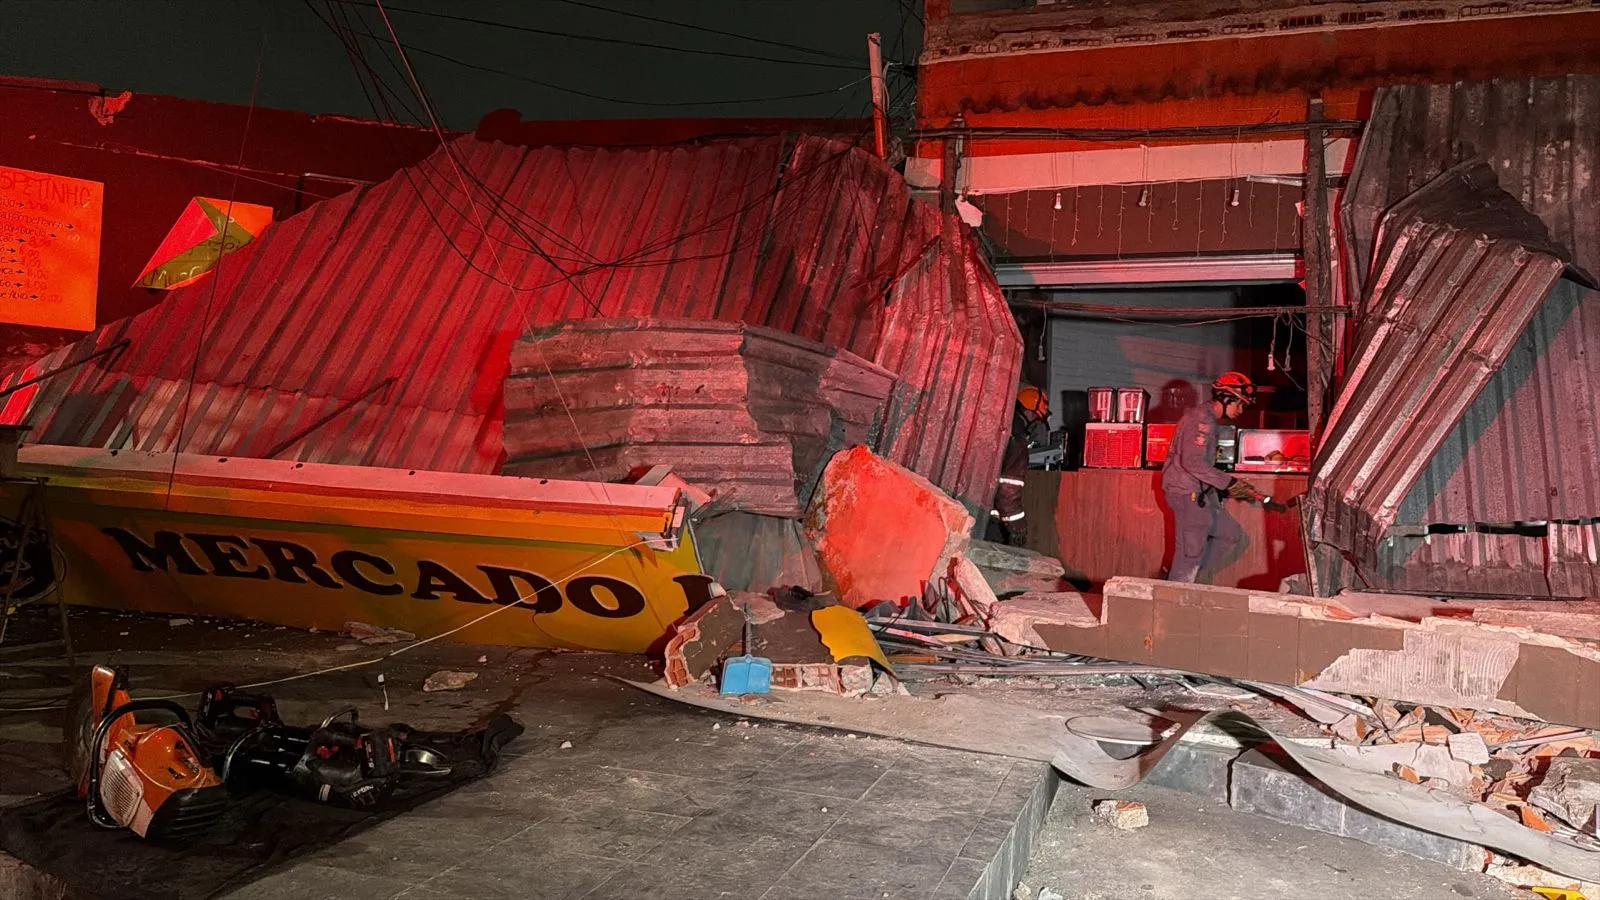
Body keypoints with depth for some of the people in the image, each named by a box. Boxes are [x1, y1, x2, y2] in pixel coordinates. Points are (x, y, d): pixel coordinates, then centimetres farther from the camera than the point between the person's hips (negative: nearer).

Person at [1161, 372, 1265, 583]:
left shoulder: (1208, 419, 17)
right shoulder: (1201, 419, -16)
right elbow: (1192, 462, -25)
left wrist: (1229, 487, 15)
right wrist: (1229, 483, -21)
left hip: (1200, 494, 10)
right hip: (1188, 494, -10)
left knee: (1232, 536, 14)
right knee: (1190, 552, -5)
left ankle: (1175, 574, 15)